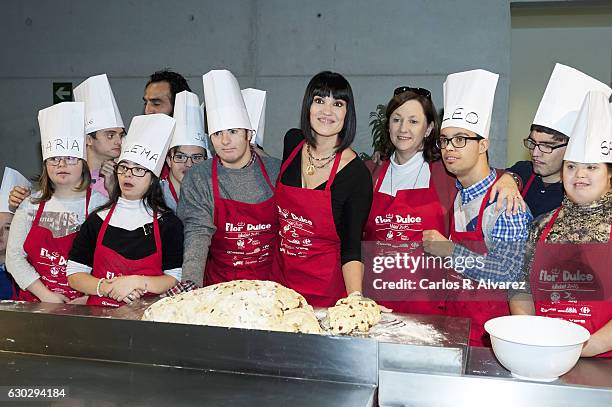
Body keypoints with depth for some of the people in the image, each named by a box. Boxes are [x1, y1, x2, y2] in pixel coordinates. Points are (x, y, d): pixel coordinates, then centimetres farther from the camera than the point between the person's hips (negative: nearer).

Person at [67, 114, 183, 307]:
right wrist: (106, 287, -8)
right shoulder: (98, 219, 9)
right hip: (100, 312, 2)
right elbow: (74, 274, 8)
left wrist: (138, 282, -13)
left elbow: (176, 279, -2)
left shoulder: (168, 222, 2)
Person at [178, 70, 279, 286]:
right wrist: (190, 283, -24)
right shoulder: (197, 179, -1)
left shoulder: (276, 171, 2)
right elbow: (197, 232, -10)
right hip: (220, 283, 1)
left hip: (272, 281, 0)